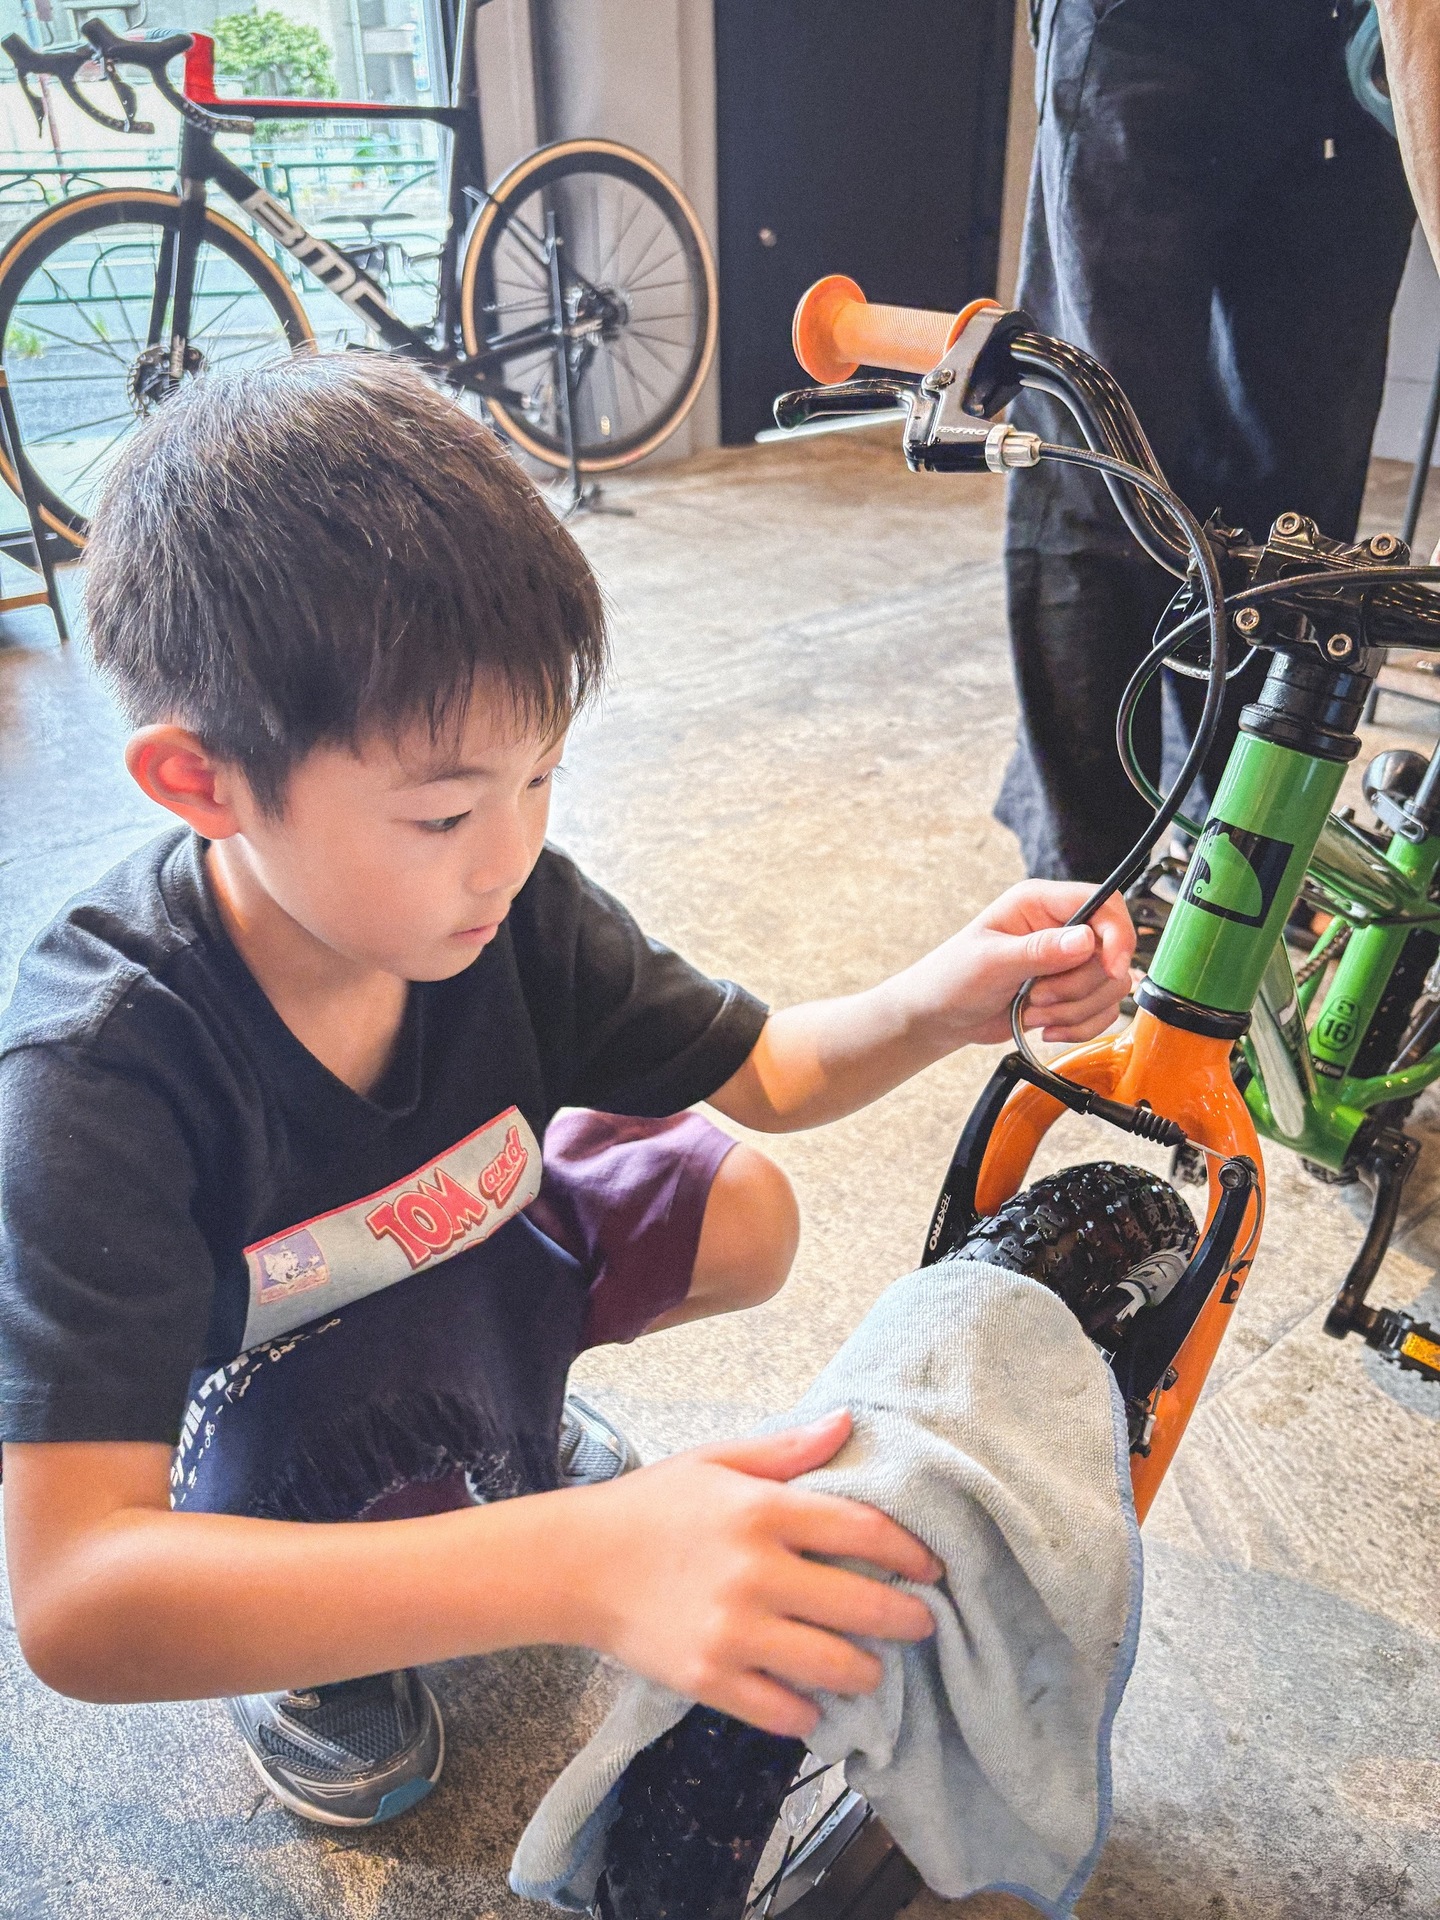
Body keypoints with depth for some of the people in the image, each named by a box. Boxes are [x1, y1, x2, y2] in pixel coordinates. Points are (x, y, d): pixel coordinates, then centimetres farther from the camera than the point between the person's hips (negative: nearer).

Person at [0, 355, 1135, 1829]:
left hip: (441, 1268, 5)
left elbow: (766, 1072, -9)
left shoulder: (505, 904, -23)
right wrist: (579, 1567, -57)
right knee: (384, 1485, -35)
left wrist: (934, 1004, -32)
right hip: (242, 1408, -4)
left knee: (743, 1218, -11)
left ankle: (500, 1402, 19)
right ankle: (306, 1652, 5)